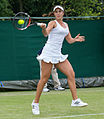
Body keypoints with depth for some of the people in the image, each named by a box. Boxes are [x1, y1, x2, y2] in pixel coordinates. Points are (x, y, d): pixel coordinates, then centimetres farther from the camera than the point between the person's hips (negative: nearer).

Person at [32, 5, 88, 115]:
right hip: (49, 52, -7)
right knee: (44, 78, -7)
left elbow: (69, 40, 23)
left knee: (71, 74, -4)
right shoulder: (53, 23, -2)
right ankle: (35, 103, 4)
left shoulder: (65, 25, 19)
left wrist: (75, 39, 2)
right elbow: (46, 34, -21)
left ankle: (75, 100, -1)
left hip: (58, 54, 7)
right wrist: (43, 28, -43)